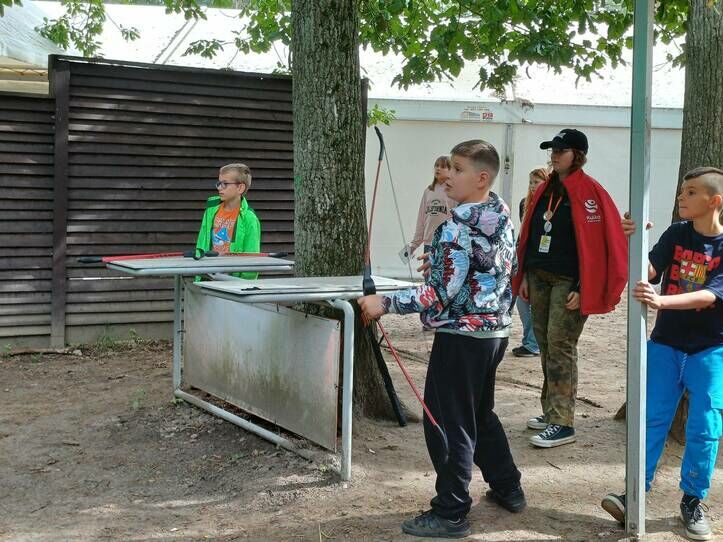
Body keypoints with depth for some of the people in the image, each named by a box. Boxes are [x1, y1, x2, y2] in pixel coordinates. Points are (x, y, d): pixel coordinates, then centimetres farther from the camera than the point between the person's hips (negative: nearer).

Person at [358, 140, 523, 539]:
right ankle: (507, 488, 34)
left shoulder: (458, 228, -22)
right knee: (480, 415, 24)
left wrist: (385, 304, -20)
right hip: (495, 330, 9)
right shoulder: (503, 218, 6)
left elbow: (440, 294, -24)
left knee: (448, 423, 1)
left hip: (462, 336, -9)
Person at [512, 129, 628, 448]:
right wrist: (525, 275, 14)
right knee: (545, 344, 11)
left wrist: (583, 288, -16)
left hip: (569, 282, -7)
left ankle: (563, 424, -5)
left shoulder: (590, 192, -9)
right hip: (539, 278, 7)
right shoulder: (545, 191, 14)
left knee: (560, 346, -9)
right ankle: (551, 411, 22)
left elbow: (598, 243, -13)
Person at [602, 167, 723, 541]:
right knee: (651, 419, 0)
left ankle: (693, 501, 14)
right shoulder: (675, 235, -1)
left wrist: (662, 301, -39)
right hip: (665, 344, 2)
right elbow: (649, 270, -13)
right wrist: (631, 242, -32)